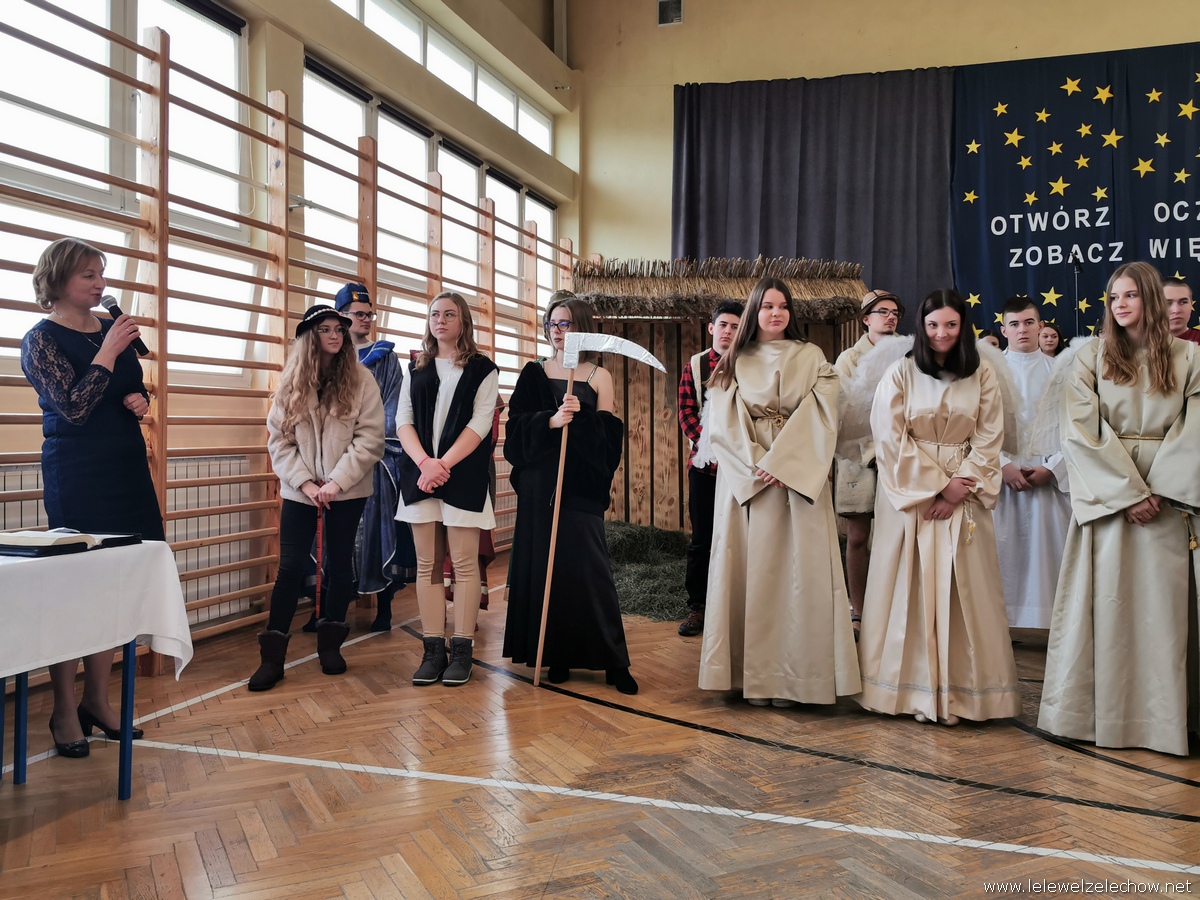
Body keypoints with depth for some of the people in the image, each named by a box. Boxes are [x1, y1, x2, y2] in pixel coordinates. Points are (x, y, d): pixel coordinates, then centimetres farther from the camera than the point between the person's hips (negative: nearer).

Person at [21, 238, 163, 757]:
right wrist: (109, 352, -13)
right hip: (77, 477, -6)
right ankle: (65, 712, 9)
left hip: (128, 471, 6)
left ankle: (97, 699, 19)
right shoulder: (42, 340, -4)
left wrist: (140, 400, 1)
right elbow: (74, 407, -14)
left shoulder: (114, 328, 12)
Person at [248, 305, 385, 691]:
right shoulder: (291, 383, 4)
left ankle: (330, 644, 24)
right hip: (300, 490, 1)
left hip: (346, 491, -1)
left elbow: (369, 439, -8)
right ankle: (271, 656, 6)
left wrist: (336, 482, -14)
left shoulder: (360, 381, -2)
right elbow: (278, 440, 1)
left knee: (339, 564, 8)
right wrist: (305, 483, -11)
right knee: (290, 568, -1)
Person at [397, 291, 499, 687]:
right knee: (427, 564, 4)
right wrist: (424, 462, -12)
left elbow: (480, 423, -5)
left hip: (463, 475, -3)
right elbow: (404, 420, 6)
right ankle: (433, 651, 9)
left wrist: (444, 463, -16)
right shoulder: (416, 368, 15)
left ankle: (461, 651, 4)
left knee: (464, 563, -2)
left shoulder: (482, 369, 5)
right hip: (420, 473, 4)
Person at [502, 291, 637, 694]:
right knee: (543, 565, 1)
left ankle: (613, 661, 2)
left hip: (581, 484, -2)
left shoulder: (598, 376, 7)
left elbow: (609, 432, 0)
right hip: (538, 483, 2)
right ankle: (557, 656, 12)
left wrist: (580, 416, -18)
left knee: (587, 567, -7)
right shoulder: (534, 373, 11)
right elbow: (516, 425, 1)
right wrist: (551, 420, -17)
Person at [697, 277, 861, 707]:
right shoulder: (734, 363, 10)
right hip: (744, 479, 1)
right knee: (748, 570, 0)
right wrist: (758, 465, -12)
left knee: (795, 570, -3)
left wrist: (781, 462, -13)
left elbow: (820, 417, -2)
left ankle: (790, 674, 3)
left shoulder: (811, 358, 9)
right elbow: (723, 423, 1)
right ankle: (751, 674, 5)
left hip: (798, 479, 0)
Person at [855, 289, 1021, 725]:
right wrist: (938, 485, -11)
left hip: (964, 493, 1)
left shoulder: (982, 375, 5)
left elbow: (988, 438, 2)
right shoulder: (900, 374, 0)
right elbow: (892, 439, -6)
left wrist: (961, 486, -11)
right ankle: (913, 688, 9)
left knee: (962, 588, 1)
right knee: (911, 586, 1)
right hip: (909, 493, -1)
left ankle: (959, 688, 10)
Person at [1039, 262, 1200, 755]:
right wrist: (1129, 492, -12)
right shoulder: (1091, 357, 4)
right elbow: (1081, 432, -5)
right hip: (1106, 495, -1)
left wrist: (1157, 490, -13)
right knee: (1103, 599, 1)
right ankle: (1100, 711, 9)